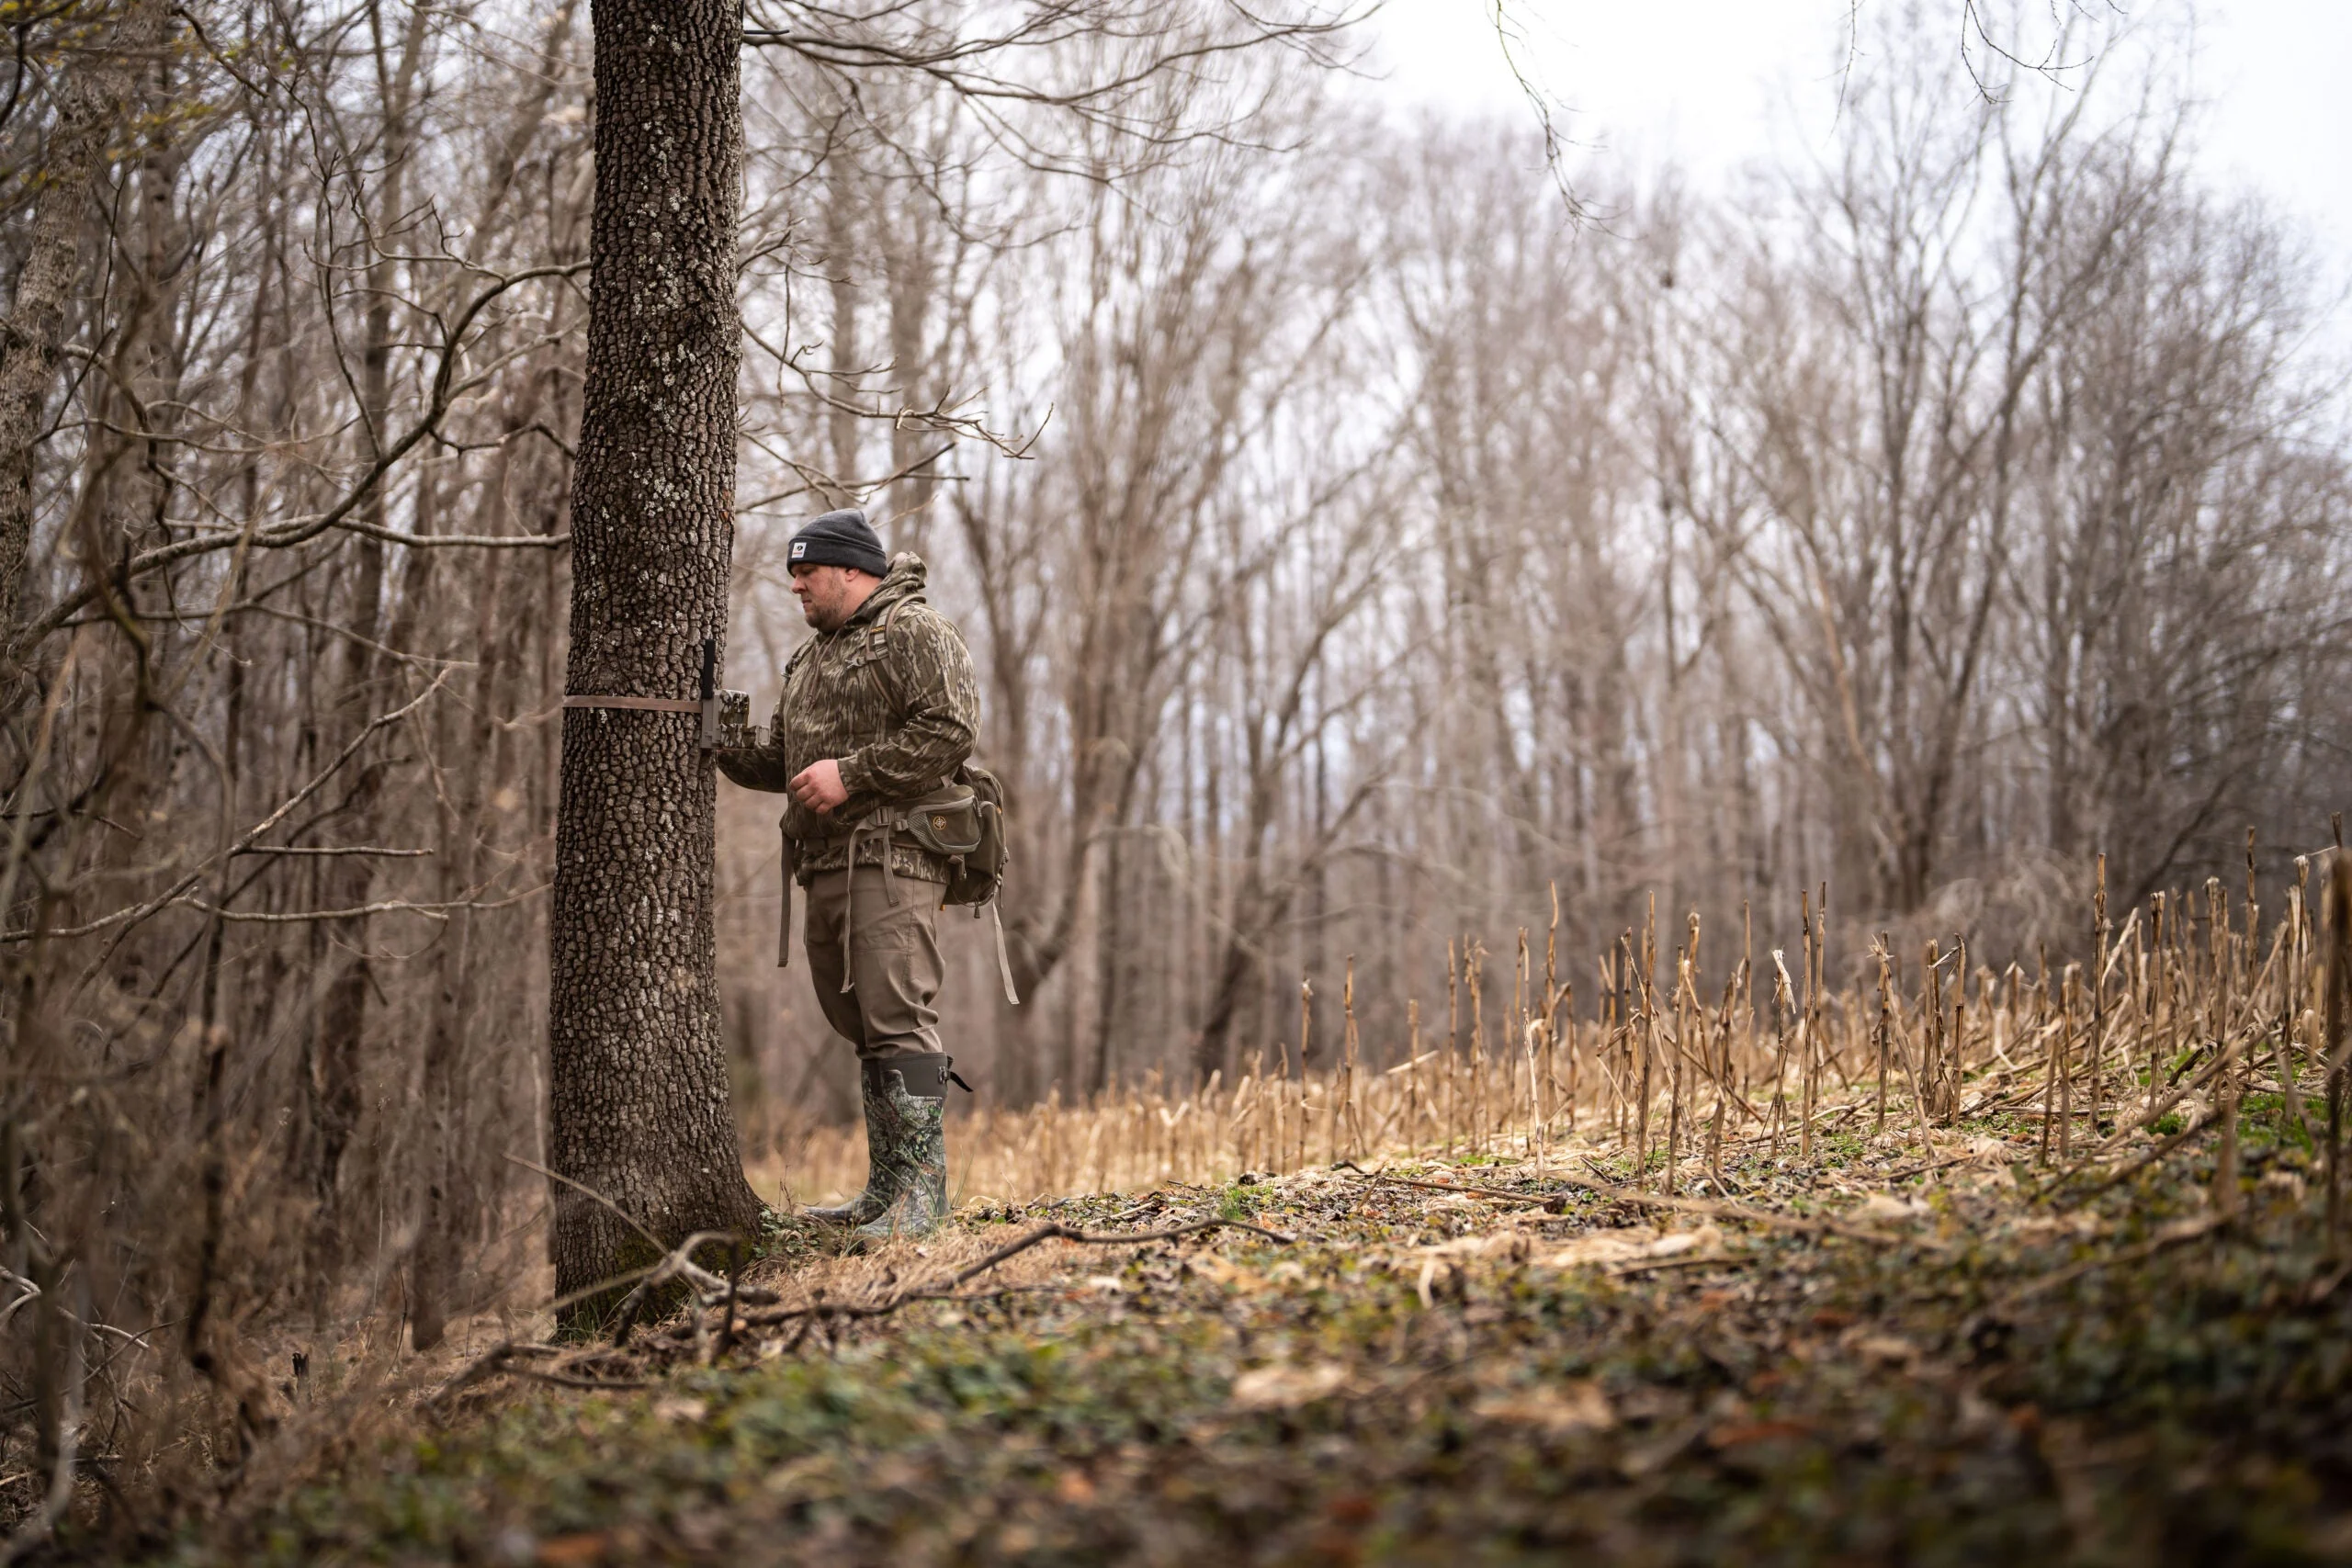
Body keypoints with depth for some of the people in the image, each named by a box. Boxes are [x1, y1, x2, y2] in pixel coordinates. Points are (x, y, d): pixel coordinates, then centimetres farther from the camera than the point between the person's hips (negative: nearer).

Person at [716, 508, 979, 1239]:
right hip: (825, 865, 9)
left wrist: (850, 773, -16)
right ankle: (885, 1191, 15)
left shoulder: (914, 631, -2)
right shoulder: (808, 658, 25)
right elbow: (781, 762, 26)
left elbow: (948, 729, -15)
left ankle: (920, 1188, -13)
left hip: (892, 856, -9)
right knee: (862, 1028, 10)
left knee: (898, 1019, -14)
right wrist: (724, 745, 8)